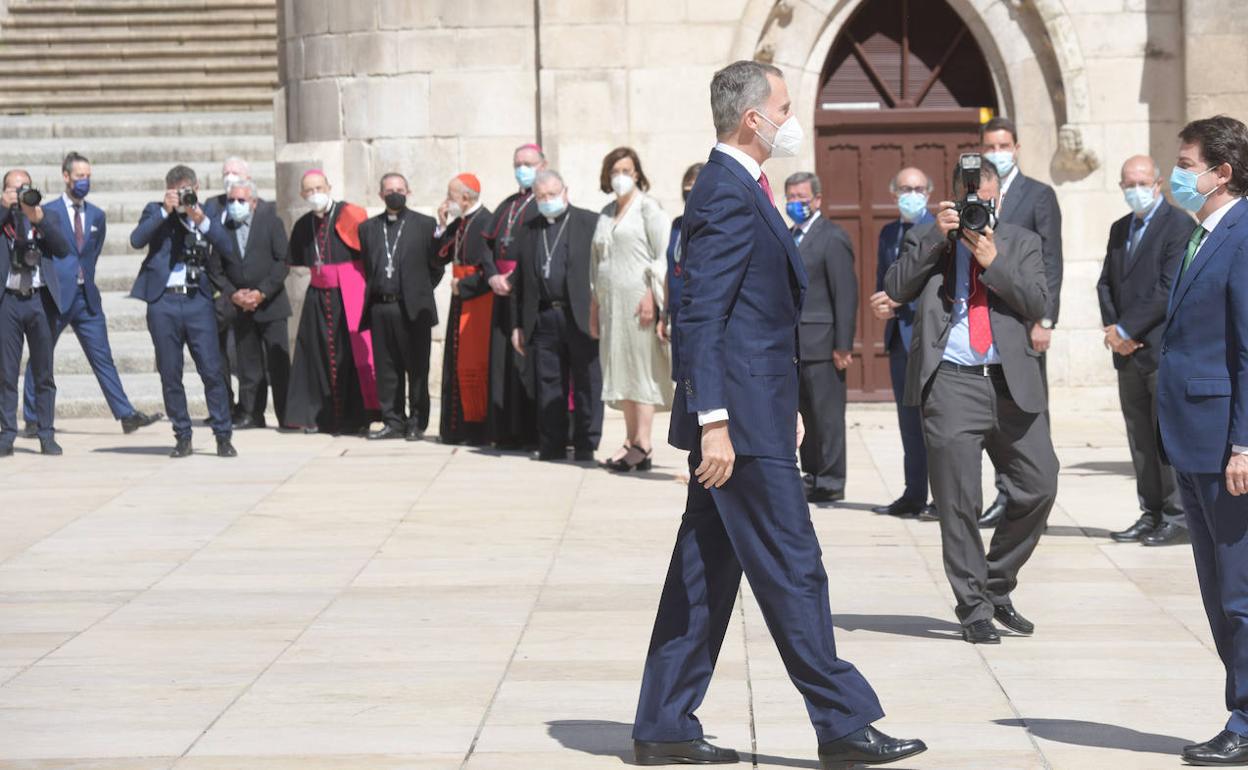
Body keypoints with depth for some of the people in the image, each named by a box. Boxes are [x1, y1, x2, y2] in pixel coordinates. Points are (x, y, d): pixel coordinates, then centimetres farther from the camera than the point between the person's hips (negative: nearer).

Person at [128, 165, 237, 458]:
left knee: (212, 370, -6)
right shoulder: (156, 212, 9)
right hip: (163, 302, 0)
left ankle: (223, 436, 0)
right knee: (170, 374, 4)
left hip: (198, 300, 0)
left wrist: (201, 219, -14)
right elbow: (136, 240, -8)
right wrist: (165, 211, -12)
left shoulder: (207, 214, 10)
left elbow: (227, 246, -4)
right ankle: (182, 436, 13)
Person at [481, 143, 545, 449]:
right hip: (504, 293, 7)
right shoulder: (507, 206, 21)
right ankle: (509, 431, 7)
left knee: (531, 361, -10)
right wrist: (493, 276, -2)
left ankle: (535, 432, -8)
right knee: (504, 359, 4)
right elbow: (487, 243, 16)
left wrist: (515, 278, -15)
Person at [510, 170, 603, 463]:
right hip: (544, 317, 4)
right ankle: (552, 446, 11)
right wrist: (518, 324, 12)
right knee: (549, 385, 5)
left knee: (586, 384, -1)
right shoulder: (529, 230, 15)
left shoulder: (589, 222, 2)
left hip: (581, 317, -4)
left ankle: (585, 446, 5)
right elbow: (521, 281, 16)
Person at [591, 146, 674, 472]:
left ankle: (643, 443, -11)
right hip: (610, 301, 7)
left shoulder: (647, 207, -1)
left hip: (638, 298, -7)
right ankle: (632, 441, 6)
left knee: (641, 367, -9)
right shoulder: (606, 214, 19)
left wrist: (651, 295, -17)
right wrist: (595, 303, 16)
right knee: (620, 369, 4)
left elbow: (662, 255, -8)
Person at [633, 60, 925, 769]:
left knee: (707, 572, 11)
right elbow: (702, 318, -21)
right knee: (792, 571, -4)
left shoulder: (742, 190, 17)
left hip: (754, 411, 10)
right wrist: (714, 422, -25)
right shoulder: (728, 195, -15)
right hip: (741, 420, -10)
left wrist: (785, 406, 24)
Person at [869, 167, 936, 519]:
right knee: (909, 420, 10)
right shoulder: (888, 233, 17)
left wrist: (898, 300, -16)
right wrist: (881, 305, 0)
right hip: (899, 333, 7)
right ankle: (914, 495, 14)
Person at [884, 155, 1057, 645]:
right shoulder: (926, 240, 10)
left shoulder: (1020, 242, 14)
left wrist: (994, 261, -10)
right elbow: (895, 289, -5)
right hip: (951, 384, -2)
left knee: (1039, 487, -1)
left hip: (1012, 384, 2)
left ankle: (997, 588, 18)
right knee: (958, 503, -2)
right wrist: (935, 238, -12)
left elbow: (1038, 303, 1)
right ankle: (974, 609, 9)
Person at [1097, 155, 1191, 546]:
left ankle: (1176, 518, -1)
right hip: (1129, 352, 7)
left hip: (1165, 349, -7)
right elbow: (1106, 283, 17)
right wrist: (1112, 328, -1)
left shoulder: (1178, 225, -8)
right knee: (1140, 439, 9)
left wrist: (1126, 330, -14)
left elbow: (1169, 288, -15)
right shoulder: (1120, 229, 17)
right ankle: (1151, 515, 15)